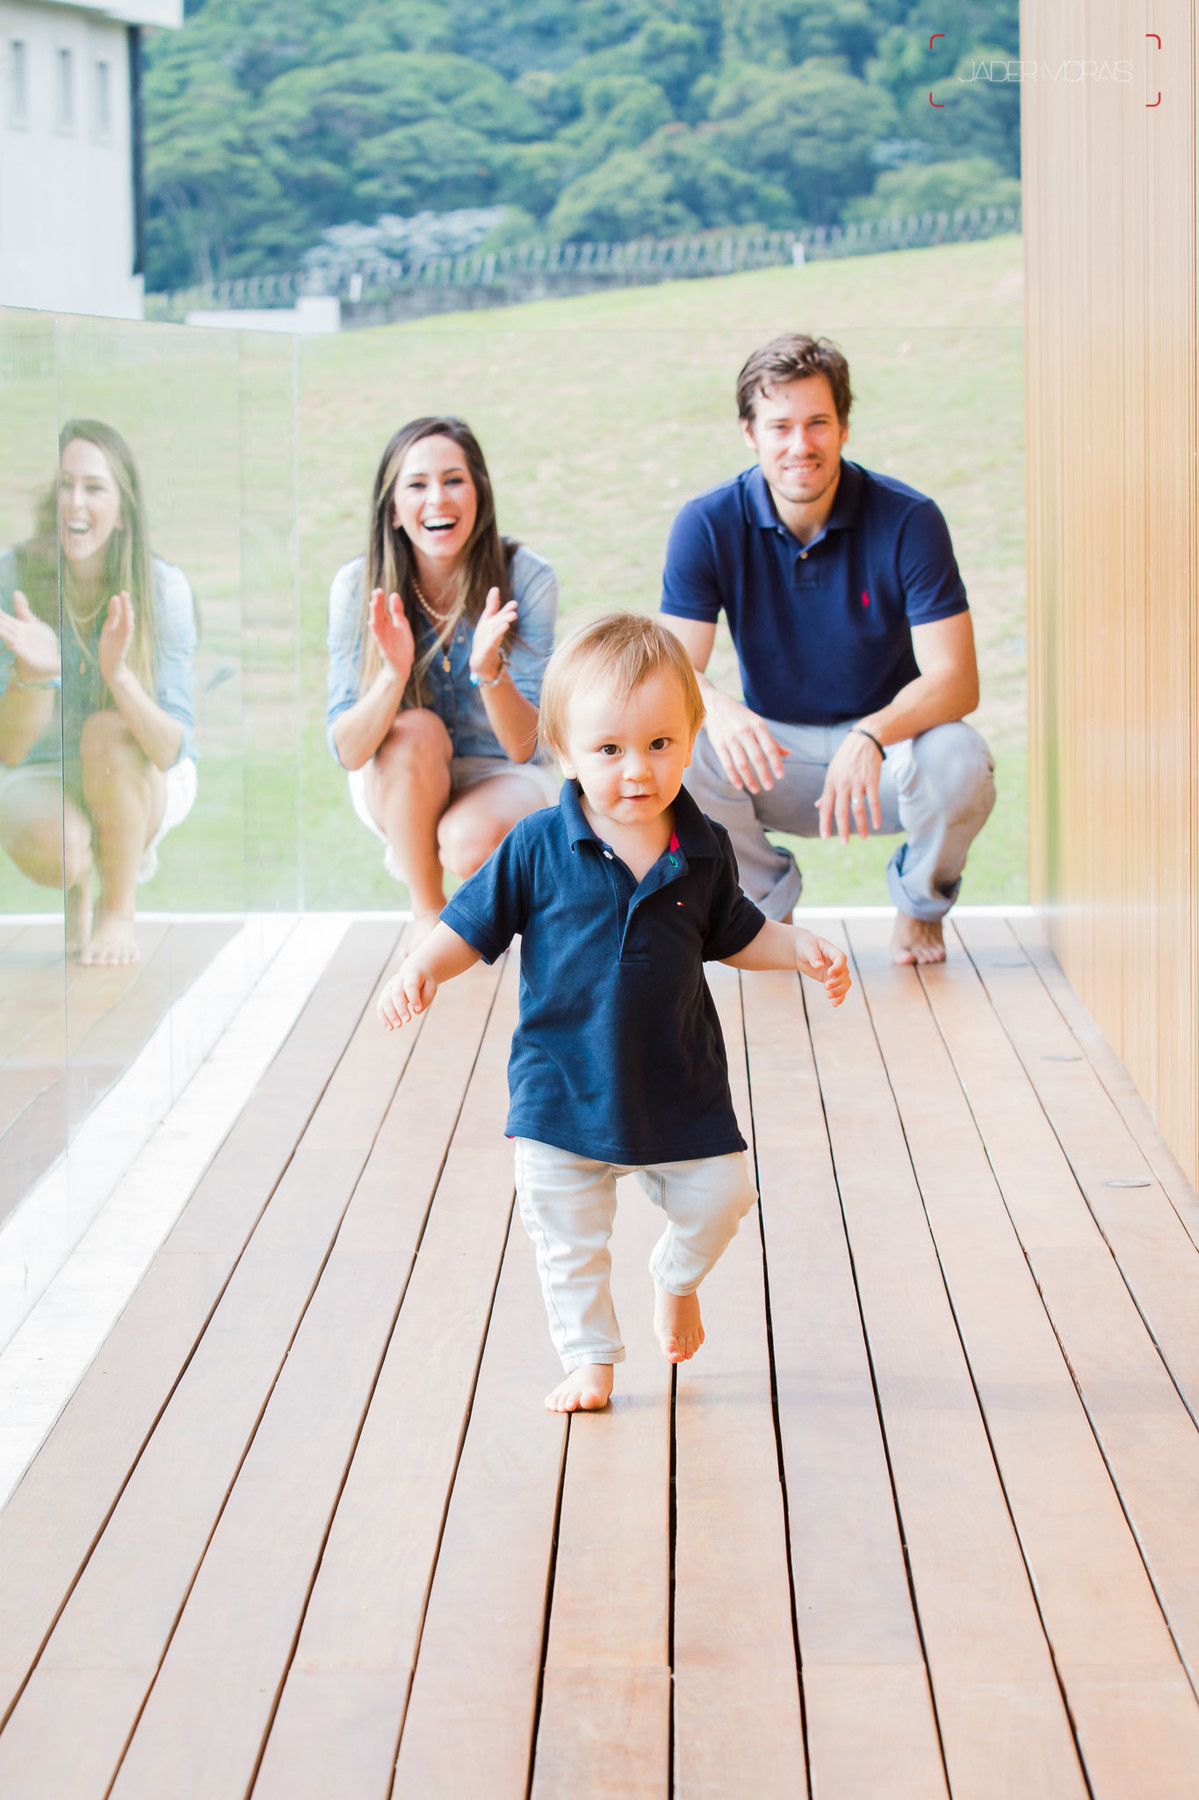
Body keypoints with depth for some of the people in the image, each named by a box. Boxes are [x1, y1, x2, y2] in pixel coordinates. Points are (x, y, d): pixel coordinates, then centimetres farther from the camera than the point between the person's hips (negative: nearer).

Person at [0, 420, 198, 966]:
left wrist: (119, 676, -42)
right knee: (55, 850, -34)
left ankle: (119, 912, -12)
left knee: (108, 731, -33)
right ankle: (79, 887, 7)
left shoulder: (163, 588, -19)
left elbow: (172, 751, -23)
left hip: (144, 786, 0)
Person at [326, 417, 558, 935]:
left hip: (502, 779, -1)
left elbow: (524, 747, -20)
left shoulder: (527, 578, -18)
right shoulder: (358, 586, -16)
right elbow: (347, 751, -20)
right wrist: (394, 675, -39)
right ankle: (427, 912, -10)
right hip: (397, 789, 1)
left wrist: (489, 671, -40)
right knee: (417, 731, -32)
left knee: (471, 841, -33)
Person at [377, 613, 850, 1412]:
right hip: (563, 1080, -2)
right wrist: (422, 968, -21)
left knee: (718, 1198, 6)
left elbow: (732, 932, 13)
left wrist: (799, 949, 0)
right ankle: (590, 1360, 23)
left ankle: (677, 1280, 39)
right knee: (568, 1236, 5)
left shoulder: (702, 851, -4)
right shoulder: (539, 847, -12)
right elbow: (475, 923, -5)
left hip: (678, 1082, 2)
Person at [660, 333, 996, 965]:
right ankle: (767, 900, 2)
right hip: (775, 754, 1)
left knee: (959, 763, -34)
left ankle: (920, 904, 2)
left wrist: (871, 736, -42)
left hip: (889, 743, -1)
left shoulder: (908, 521, -15)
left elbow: (955, 680, -21)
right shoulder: (707, 526, -11)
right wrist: (718, 709, -42)